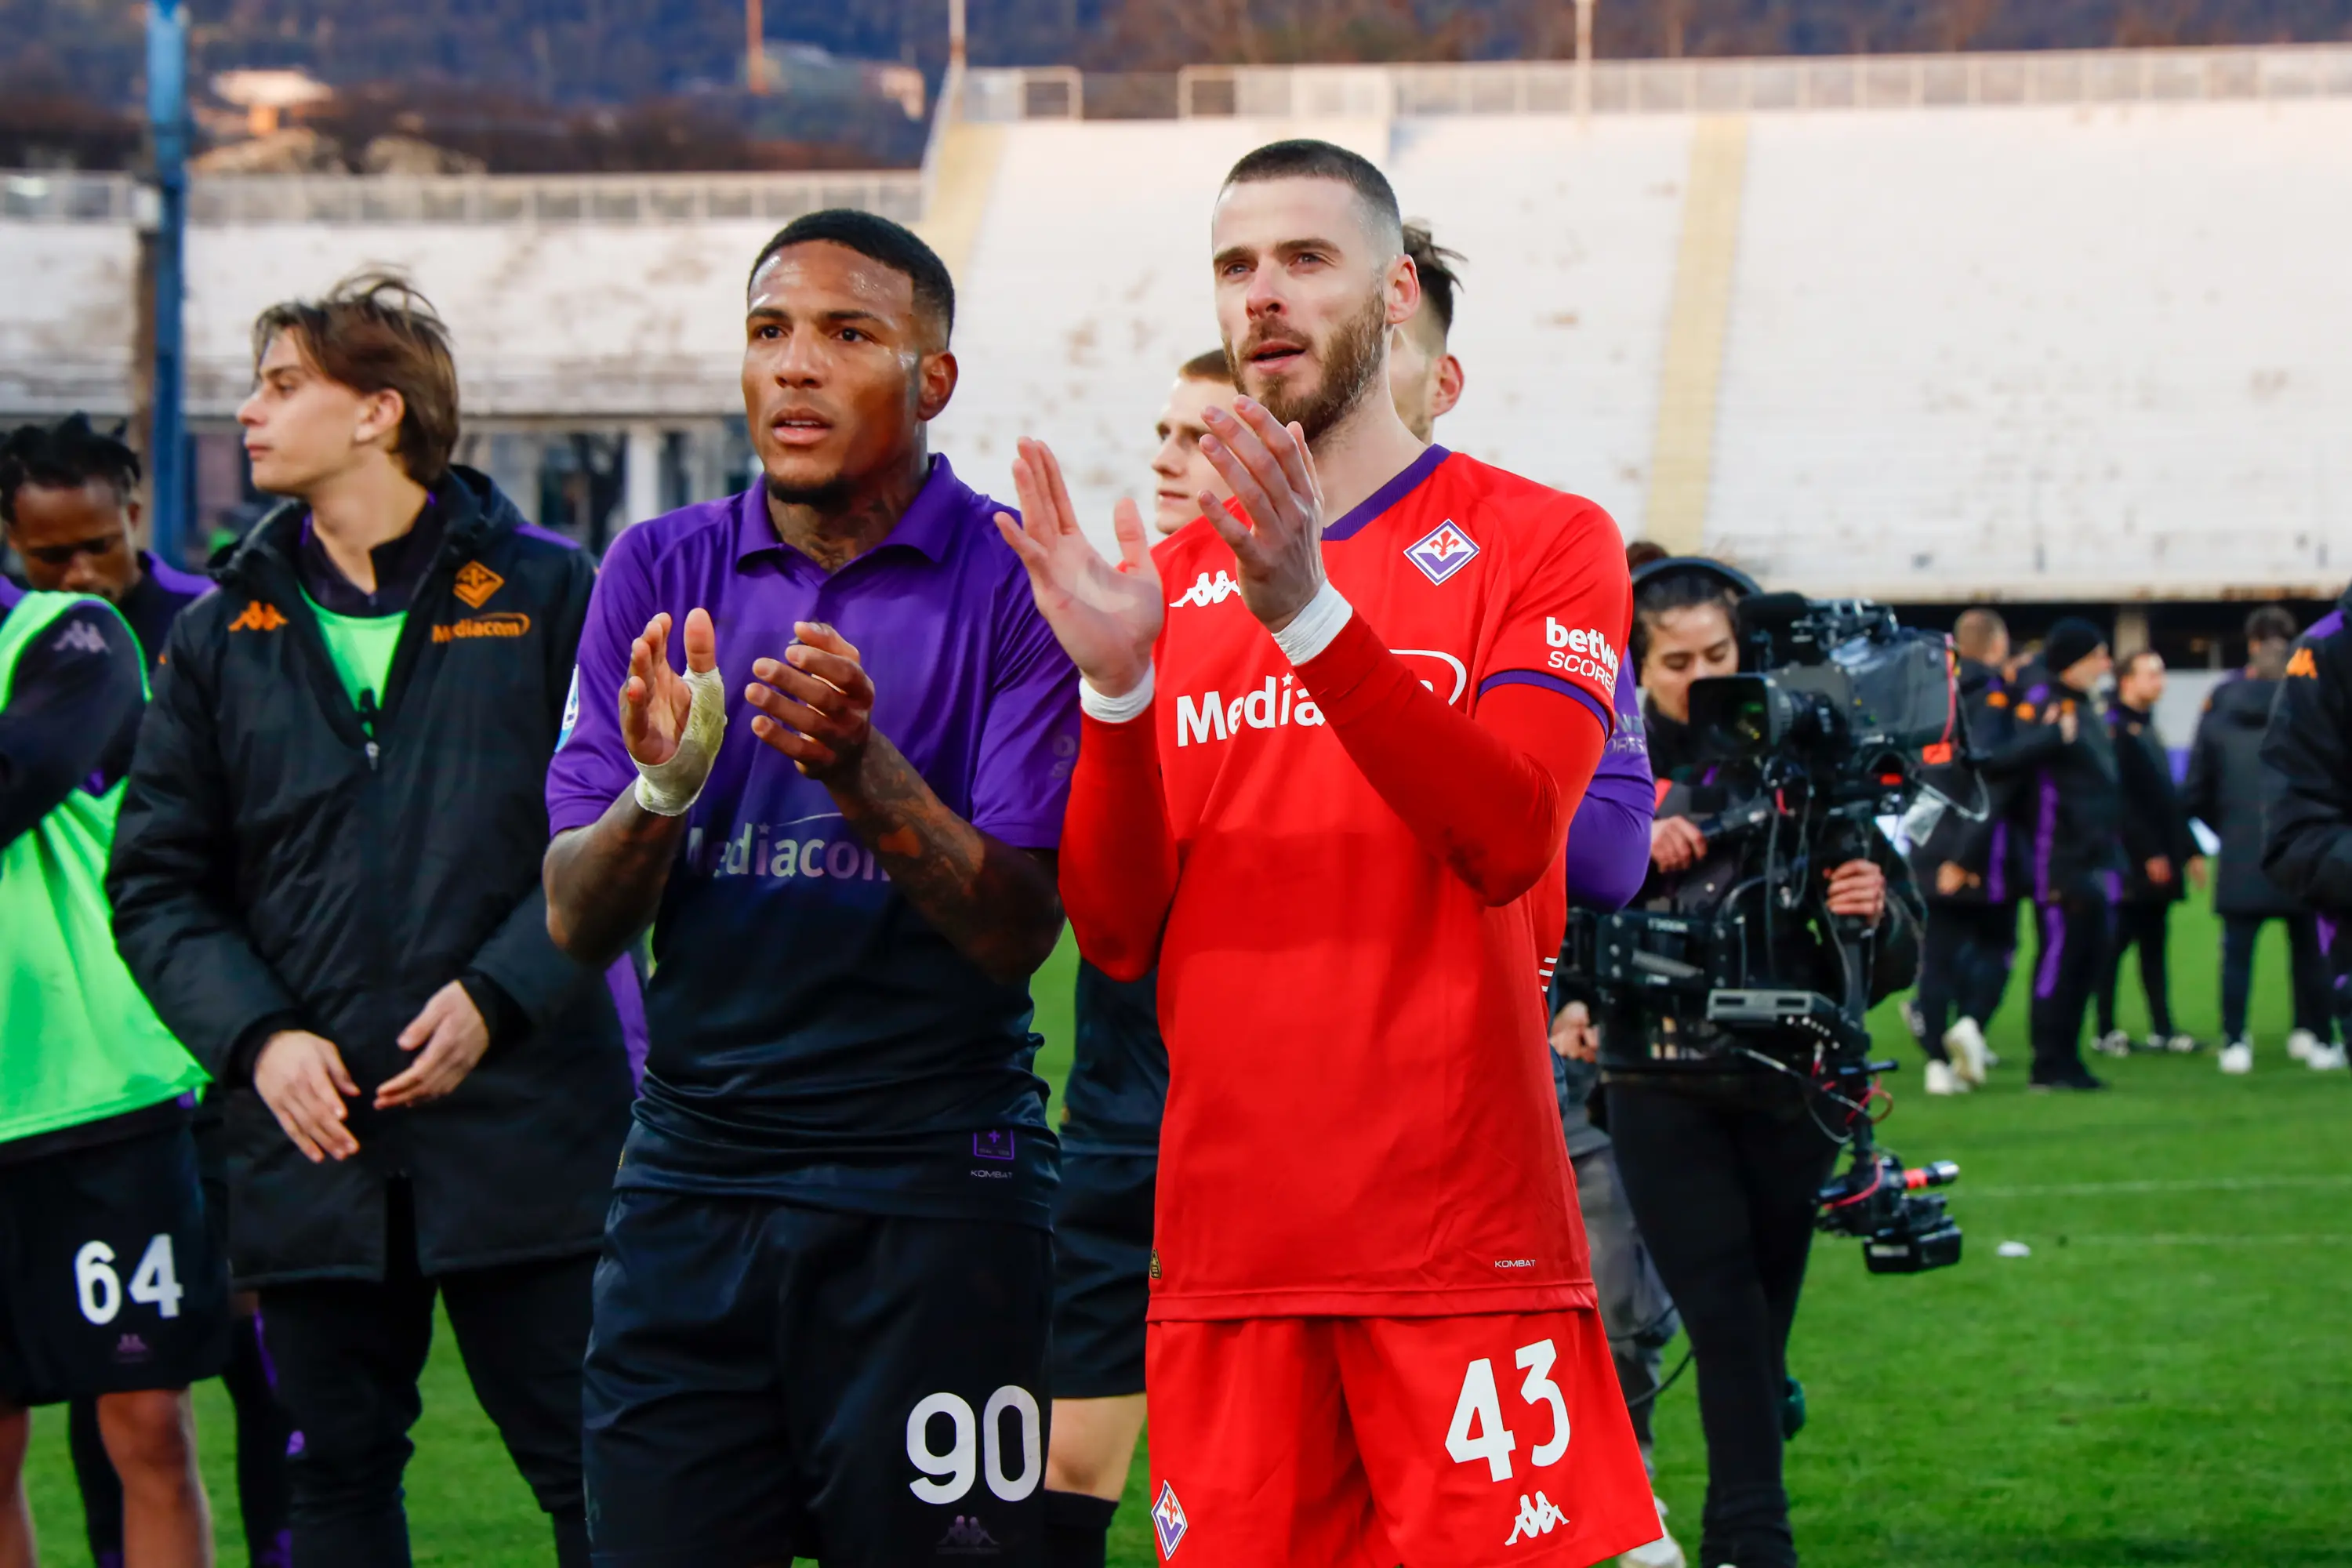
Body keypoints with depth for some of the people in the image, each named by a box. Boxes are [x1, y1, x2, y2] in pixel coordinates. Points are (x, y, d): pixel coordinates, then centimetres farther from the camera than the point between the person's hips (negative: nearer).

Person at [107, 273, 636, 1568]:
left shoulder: (542, 594, 1)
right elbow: (157, 882, 9)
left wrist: (498, 998, -14)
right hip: (310, 1140, 4)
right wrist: (255, 1037, -7)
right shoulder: (222, 636, 11)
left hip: (523, 1120, -3)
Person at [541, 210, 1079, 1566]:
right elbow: (576, 921, 2)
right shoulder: (663, 575, 8)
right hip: (694, 1182, 3)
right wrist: (661, 789, -19)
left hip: (932, 1186, -3)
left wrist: (866, 776, -25)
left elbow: (1019, 933, -9)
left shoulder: (1012, 584, -3)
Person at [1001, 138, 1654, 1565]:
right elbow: (1117, 936, 6)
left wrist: (1309, 608, -25)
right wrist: (1114, 682, -9)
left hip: (1467, 1250, -3)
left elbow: (1506, 834, -15)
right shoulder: (1171, 579, 14)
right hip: (1227, 1257, 4)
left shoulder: (1543, 542, 3)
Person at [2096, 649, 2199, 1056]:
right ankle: (2104, 1029, 0)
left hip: (2159, 859, 9)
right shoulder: (2113, 728, -11)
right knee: (2116, 943, -4)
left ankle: (2162, 1028, 10)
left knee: (2153, 943, 9)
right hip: (2130, 860, -9)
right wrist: (2149, 852, -19)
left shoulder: (2147, 729, 19)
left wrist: (2187, 849, 18)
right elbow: (2120, 800, -17)